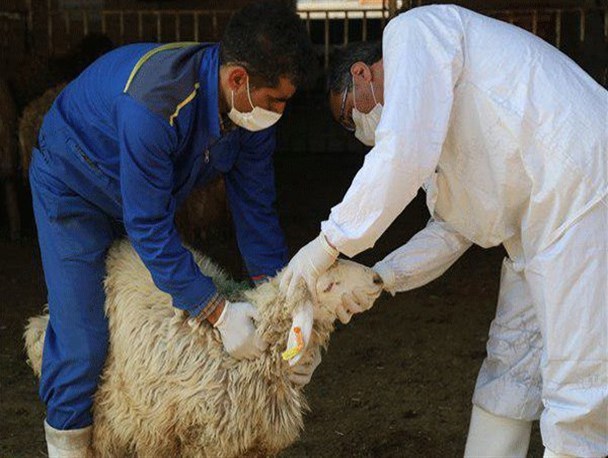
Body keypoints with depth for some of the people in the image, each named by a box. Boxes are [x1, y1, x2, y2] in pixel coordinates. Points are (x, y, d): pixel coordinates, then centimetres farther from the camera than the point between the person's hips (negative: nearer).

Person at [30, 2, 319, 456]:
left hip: (153, 193, 7)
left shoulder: (253, 105, -19)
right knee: (82, 335, -12)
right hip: (74, 186, -7)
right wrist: (219, 313, -35)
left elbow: (256, 208, -11)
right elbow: (148, 227, -36)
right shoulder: (154, 103, -42)